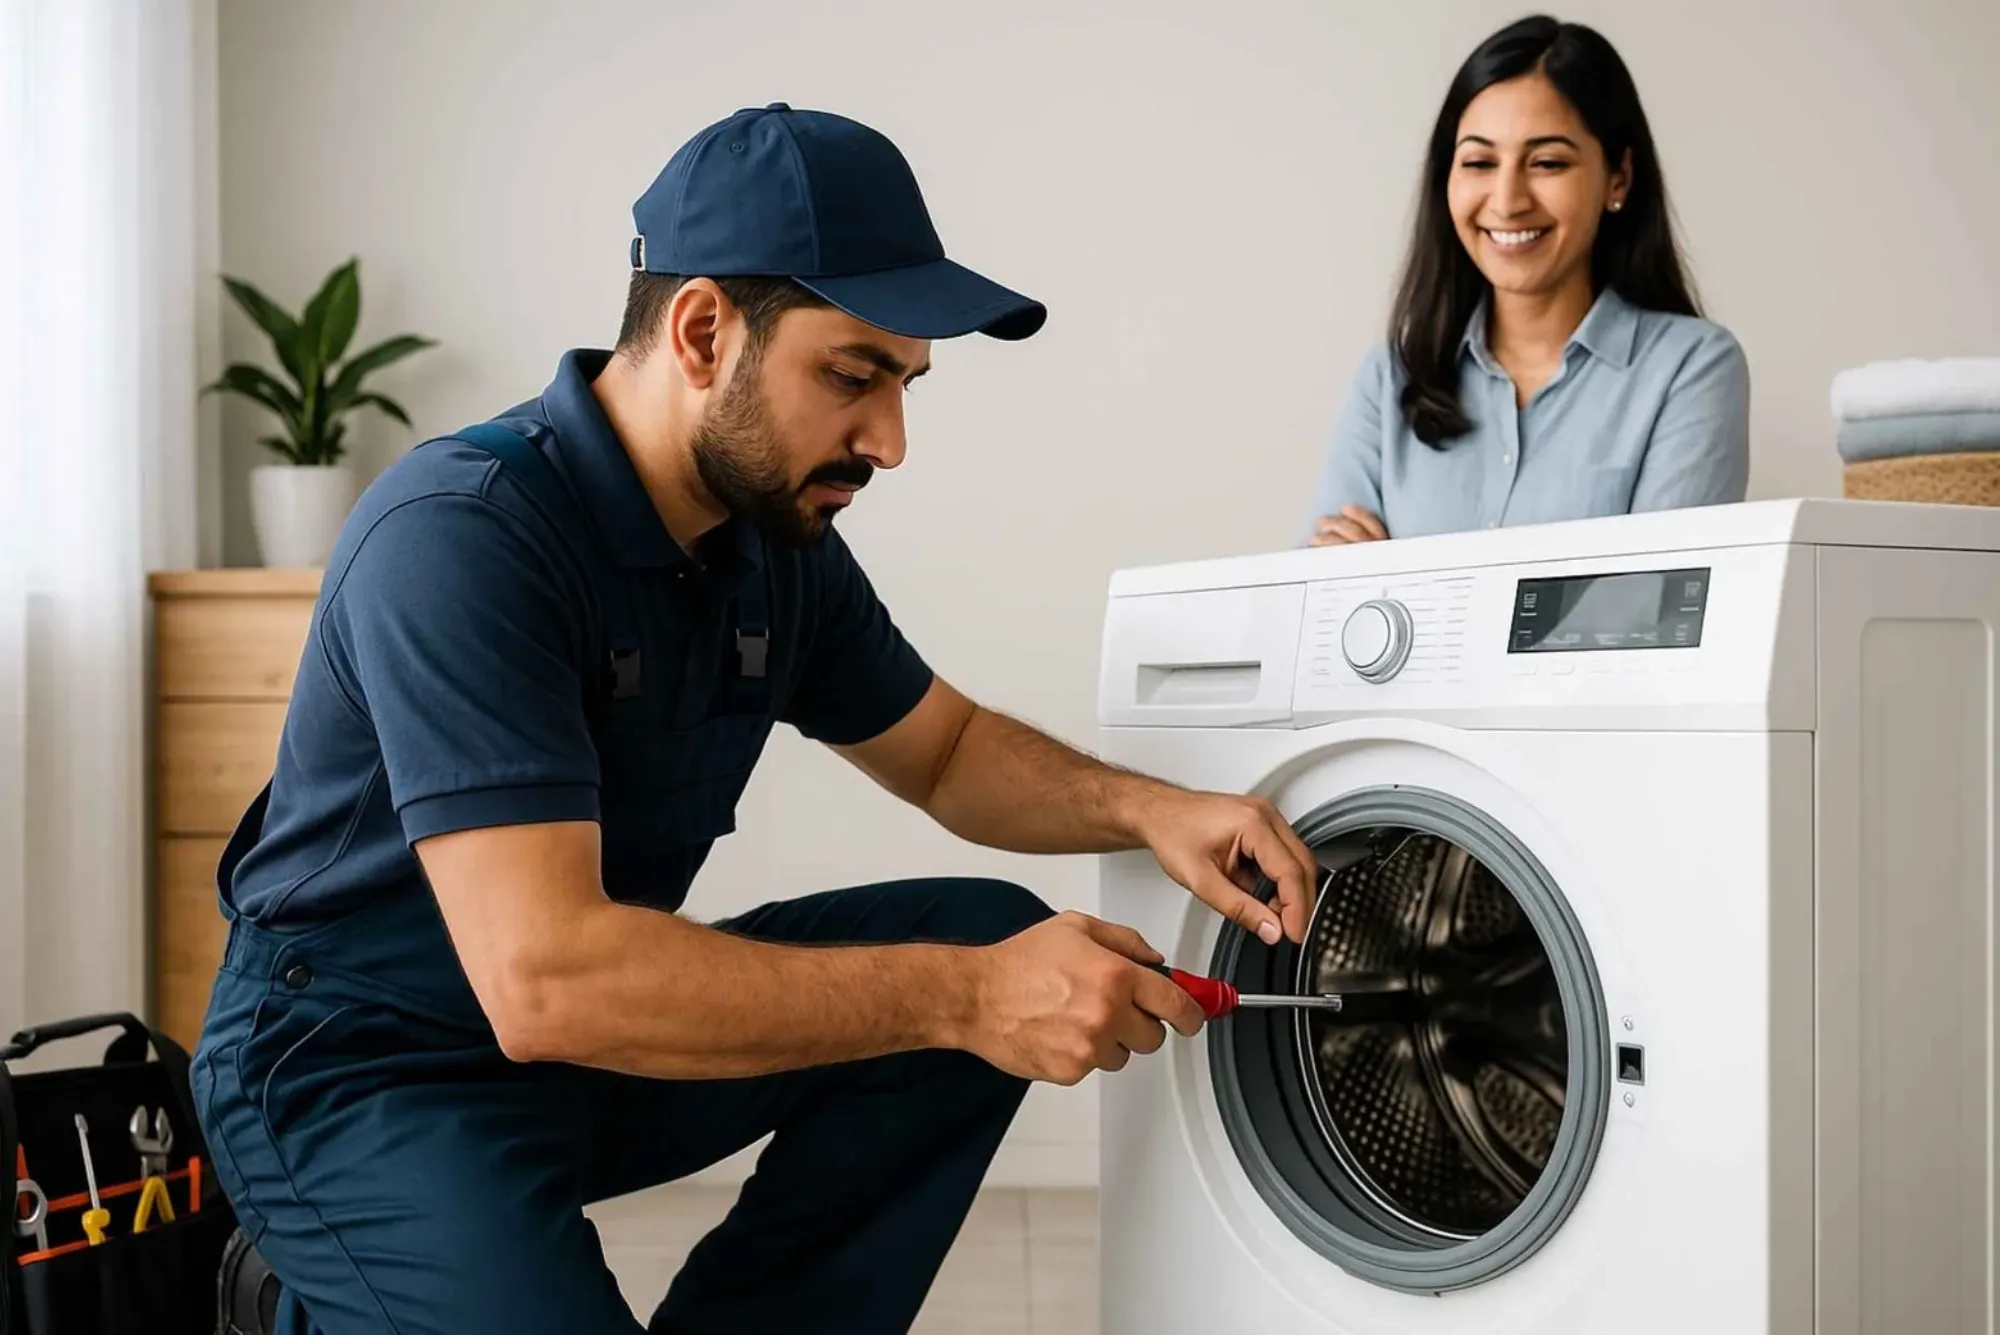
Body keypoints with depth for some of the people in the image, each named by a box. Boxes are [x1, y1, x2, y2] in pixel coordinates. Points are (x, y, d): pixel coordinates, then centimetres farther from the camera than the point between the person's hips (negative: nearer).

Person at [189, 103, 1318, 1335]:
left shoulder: (778, 538, -3)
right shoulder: (459, 537, -27)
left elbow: (947, 751, 12)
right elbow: (544, 975, -35)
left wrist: (1148, 810, -8)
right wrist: (963, 996, -34)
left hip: (601, 1033, 7)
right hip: (363, 1068, -7)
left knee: (990, 935, -6)